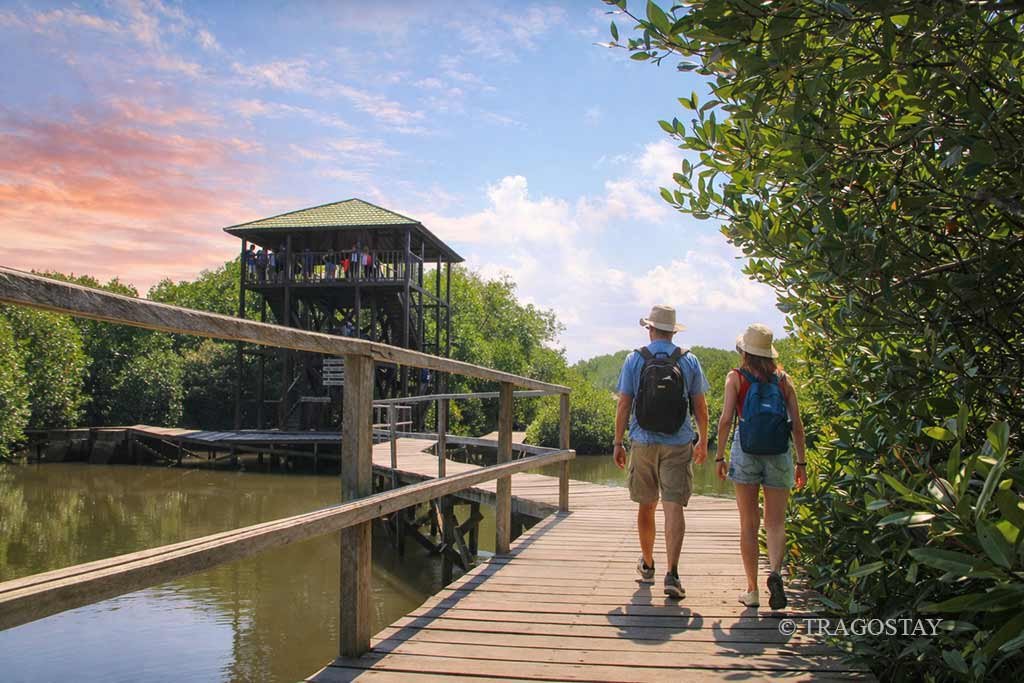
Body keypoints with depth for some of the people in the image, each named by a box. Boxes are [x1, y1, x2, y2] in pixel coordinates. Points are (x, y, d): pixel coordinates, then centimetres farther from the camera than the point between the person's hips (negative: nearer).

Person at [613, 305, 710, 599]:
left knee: (646, 506, 14)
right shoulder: (689, 361, 1)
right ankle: (672, 574, -15)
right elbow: (700, 406, 4)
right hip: (678, 446, -1)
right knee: (674, 508, -4)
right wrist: (703, 441, 16)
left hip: (643, 443, 1)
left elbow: (623, 405, -2)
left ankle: (647, 565, 30)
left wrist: (618, 443, 6)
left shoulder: (635, 360, -1)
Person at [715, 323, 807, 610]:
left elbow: (725, 419, -6)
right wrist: (801, 462, 11)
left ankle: (752, 590, 11)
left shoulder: (736, 377, 1)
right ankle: (776, 571, -17)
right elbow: (797, 424, 4)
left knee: (748, 524, 8)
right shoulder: (783, 379, 7)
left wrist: (719, 456, 2)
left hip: (745, 451, -1)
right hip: (779, 454, 1)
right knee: (776, 522, 9)